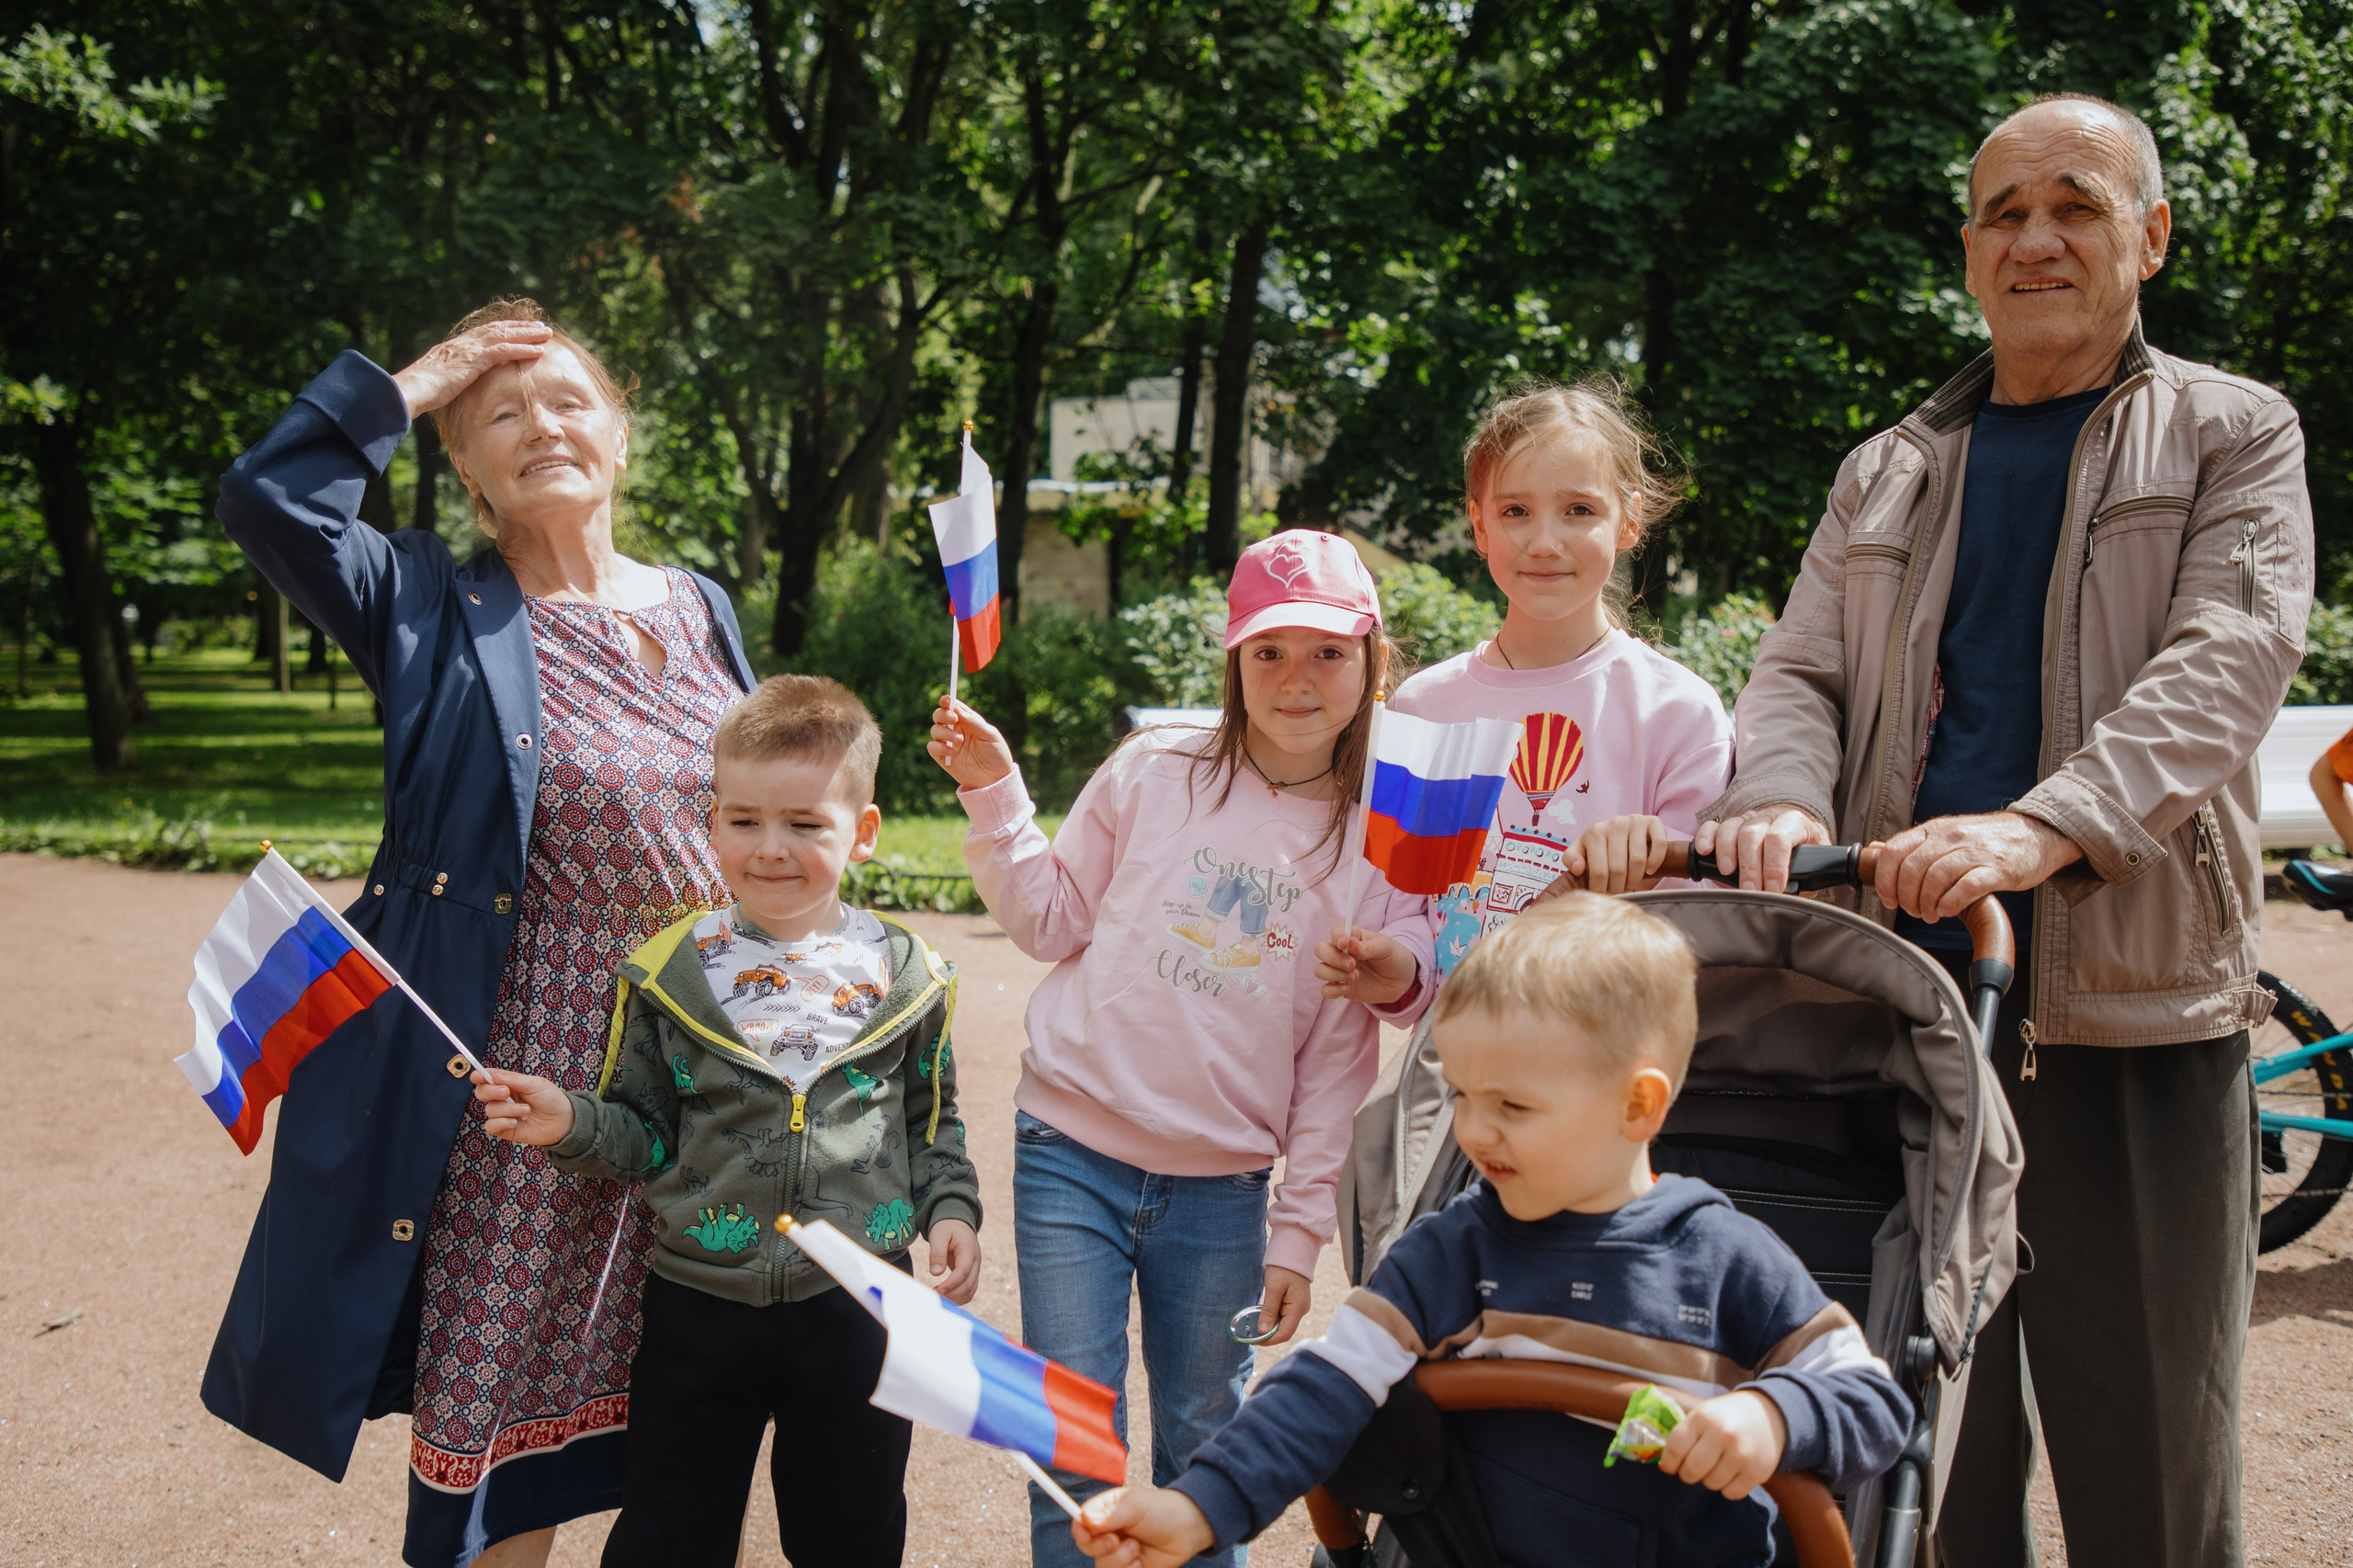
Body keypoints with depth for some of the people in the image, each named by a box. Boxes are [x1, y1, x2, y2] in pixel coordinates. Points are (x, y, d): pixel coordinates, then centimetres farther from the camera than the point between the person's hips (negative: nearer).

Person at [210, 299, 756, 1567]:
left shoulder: (702, 610, 10)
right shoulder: (433, 610, -3)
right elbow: (269, 498, -19)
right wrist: (409, 387, -8)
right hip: (529, 1072, -4)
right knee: (500, 1374, 7)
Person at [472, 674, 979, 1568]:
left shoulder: (903, 975, -3)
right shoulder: (670, 973, -5)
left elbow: (933, 1121, 9)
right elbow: (644, 1134, 1)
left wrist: (950, 1209, -5)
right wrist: (572, 1125, -18)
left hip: (857, 1304, 1)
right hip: (700, 1302, 0)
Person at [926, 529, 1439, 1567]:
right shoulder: (1155, 772, -2)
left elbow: (1339, 1061, 2)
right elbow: (1051, 923, 6)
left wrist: (1299, 1232, 0)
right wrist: (993, 792, -5)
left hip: (1223, 1187, 1)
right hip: (1073, 1153, -1)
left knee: (1207, 1452, 12)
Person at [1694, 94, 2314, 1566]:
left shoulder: (2234, 434, 7)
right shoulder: (1889, 475, 18)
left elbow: (2230, 660, -9)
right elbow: (1798, 674, 11)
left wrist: (2040, 827, -27)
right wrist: (1782, 800, -14)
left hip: (2136, 1003, -3)